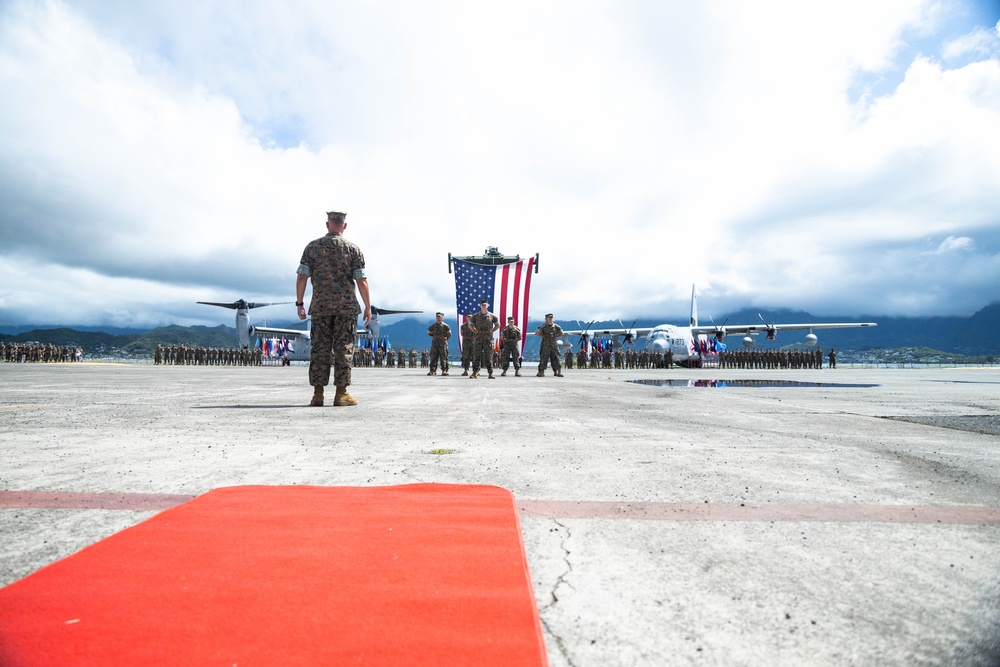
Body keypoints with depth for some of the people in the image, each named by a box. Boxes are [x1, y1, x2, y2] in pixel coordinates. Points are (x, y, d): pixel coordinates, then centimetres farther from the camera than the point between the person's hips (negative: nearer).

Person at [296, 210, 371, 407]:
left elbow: (301, 277, 2)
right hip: (346, 307, -2)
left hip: (319, 307, 2)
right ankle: (341, 394, 1)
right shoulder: (353, 249, 1)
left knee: (319, 350, 5)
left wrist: (299, 303, 10)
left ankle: (318, 394, 7)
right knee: (343, 350, 1)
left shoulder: (312, 247, 6)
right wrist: (368, 307, 2)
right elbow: (361, 281, -4)